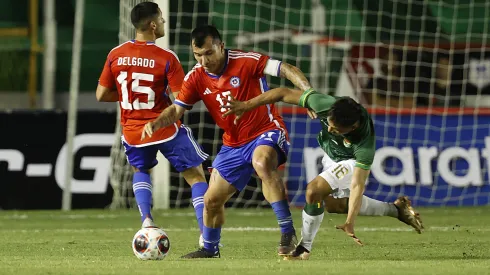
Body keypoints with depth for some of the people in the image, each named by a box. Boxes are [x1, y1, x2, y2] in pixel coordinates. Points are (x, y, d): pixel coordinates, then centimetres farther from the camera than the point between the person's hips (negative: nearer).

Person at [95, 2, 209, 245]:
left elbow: (101, 95, 3)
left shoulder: (115, 55, -2)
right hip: (166, 130, -4)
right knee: (196, 176, 9)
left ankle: (146, 220, 9)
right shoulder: (167, 58, -14)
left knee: (141, 170, 32)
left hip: (133, 133, 4)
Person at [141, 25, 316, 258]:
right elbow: (176, 110, 3)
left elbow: (288, 71, -23)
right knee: (212, 200, 8)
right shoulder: (196, 78, -3)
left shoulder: (245, 62, -19)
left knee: (262, 163, -41)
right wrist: (155, 124, -18)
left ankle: (288, 233, -38)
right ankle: (210, 249, 37)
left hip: (266, 133, -6)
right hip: (233, 144, 7)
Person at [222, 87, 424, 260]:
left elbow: (357, 184, -41)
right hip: (331, 156, 7)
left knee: (314, 190, -26)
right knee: (335, 205, 21)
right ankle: (396, 209, 33)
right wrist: (247, 105, -25)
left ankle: (304, 249, -8)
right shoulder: (324, 104, -36)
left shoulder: (365, 142, -43)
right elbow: (284, 93, -26)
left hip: (353, 162, -7)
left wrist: (350, 223, -47)